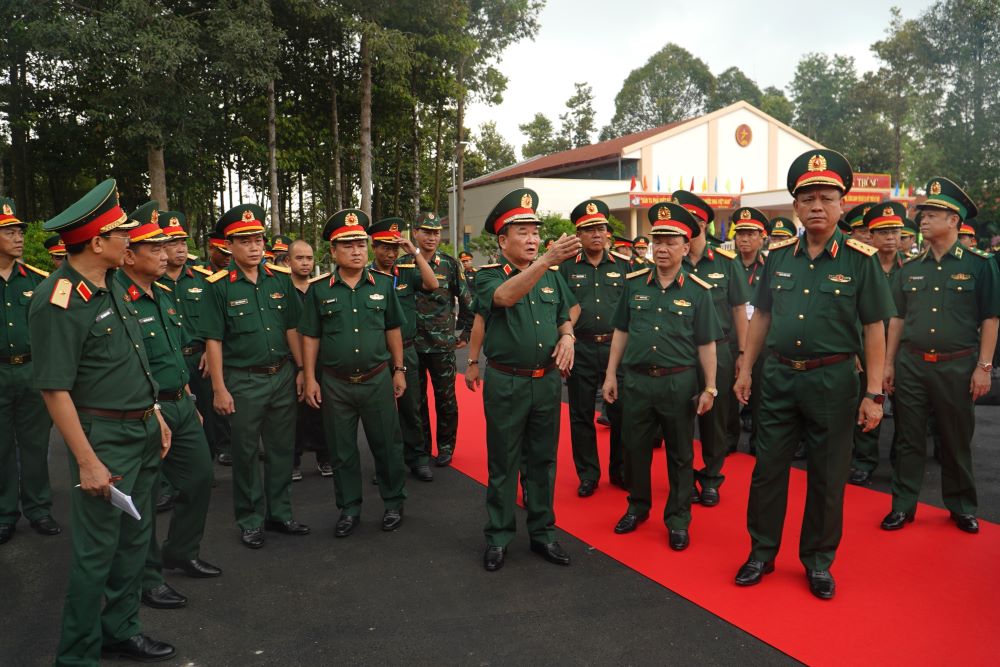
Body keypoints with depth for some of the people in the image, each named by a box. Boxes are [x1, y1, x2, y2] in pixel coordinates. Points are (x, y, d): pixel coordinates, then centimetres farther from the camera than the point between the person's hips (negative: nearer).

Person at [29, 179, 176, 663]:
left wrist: (156, 415, 15)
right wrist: (87, 461, -20)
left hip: (143, 429, 9)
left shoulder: (113, 284, 7)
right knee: (97, 550, 4)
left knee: (135, 538, 19)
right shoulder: (58, 302, -19)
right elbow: (54, 389, -20)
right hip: (105, 436, -8)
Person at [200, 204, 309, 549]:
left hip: (282, 375, 4)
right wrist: (219, 389, -10)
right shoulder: (219, 286, -8)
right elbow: (213, 340, -8)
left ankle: (280, 513, 27)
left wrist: (301, 369, 6)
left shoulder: (280, 278, 4)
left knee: (282, 448, 12)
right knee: (246, 452, 8)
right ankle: (250, 520, 22)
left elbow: (291, 328, 9)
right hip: (243, 381, -4)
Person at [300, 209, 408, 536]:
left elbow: (393, 329, 8)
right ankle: (349, 509, 26)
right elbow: (310, 337, 3)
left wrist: (399, 369, 6)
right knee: (342, 451, 10)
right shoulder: (319, 289, -1)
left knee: (387, 445, 9)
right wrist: (310, 378, -1)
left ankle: (393, 503, 27)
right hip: (335, 383, 0)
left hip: (378, 379, 0)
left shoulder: (383, 283, 1)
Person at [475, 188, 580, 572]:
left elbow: (563, 317, 19)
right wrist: (548, 259, -41)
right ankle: (498, 537, 20)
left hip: (547, 380, 4)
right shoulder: (489, 276, -8)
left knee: (543, 460, 14)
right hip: (506, 382, -4)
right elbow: (505, 297, -31)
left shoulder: (553, 277, 7)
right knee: (503, 463, 6)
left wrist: (567, 336, -6)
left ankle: (543, 532, 28)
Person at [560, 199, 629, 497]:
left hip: (616, 346, 1)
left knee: (620, 412, 7)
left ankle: (619, 470, 24)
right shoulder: (567, 269, 3)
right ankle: (588, 474, 20)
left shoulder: (623, 267, 8)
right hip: (581, 349, -1)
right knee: (581, 414, 6)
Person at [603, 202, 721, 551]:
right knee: (635, 448, 14)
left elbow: (706, 344, -1)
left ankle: (678, 519, 24)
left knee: (680, 455, 10)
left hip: (679, 382, -2)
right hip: (636, 380, 2)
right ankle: (638, 506, 33)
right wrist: (611, 375, 6)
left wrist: (709, 388, -4)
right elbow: (621, 332, 8)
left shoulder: (698, 291, -4)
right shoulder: (634, 283, 3)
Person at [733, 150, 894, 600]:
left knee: (827, 478, 10)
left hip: (832, 380, -2)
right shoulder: (778, 255, 4)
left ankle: (818, 561, 27)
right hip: (778, 376, 3)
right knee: (768, 469, 9)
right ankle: (762, 552, 26)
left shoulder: (860, 259, -6)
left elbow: (874, 328, -5)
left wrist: (874, 393, -8)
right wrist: (746, 370, 10)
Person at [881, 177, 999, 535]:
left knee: (957, 440, 10)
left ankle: (961, 506, 26)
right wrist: (889, 363, 8)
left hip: (957, 367, -2)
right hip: (911, 364, 3)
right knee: (909, 438, 7)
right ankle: (903, 504, 17)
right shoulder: (909, 268, 7)